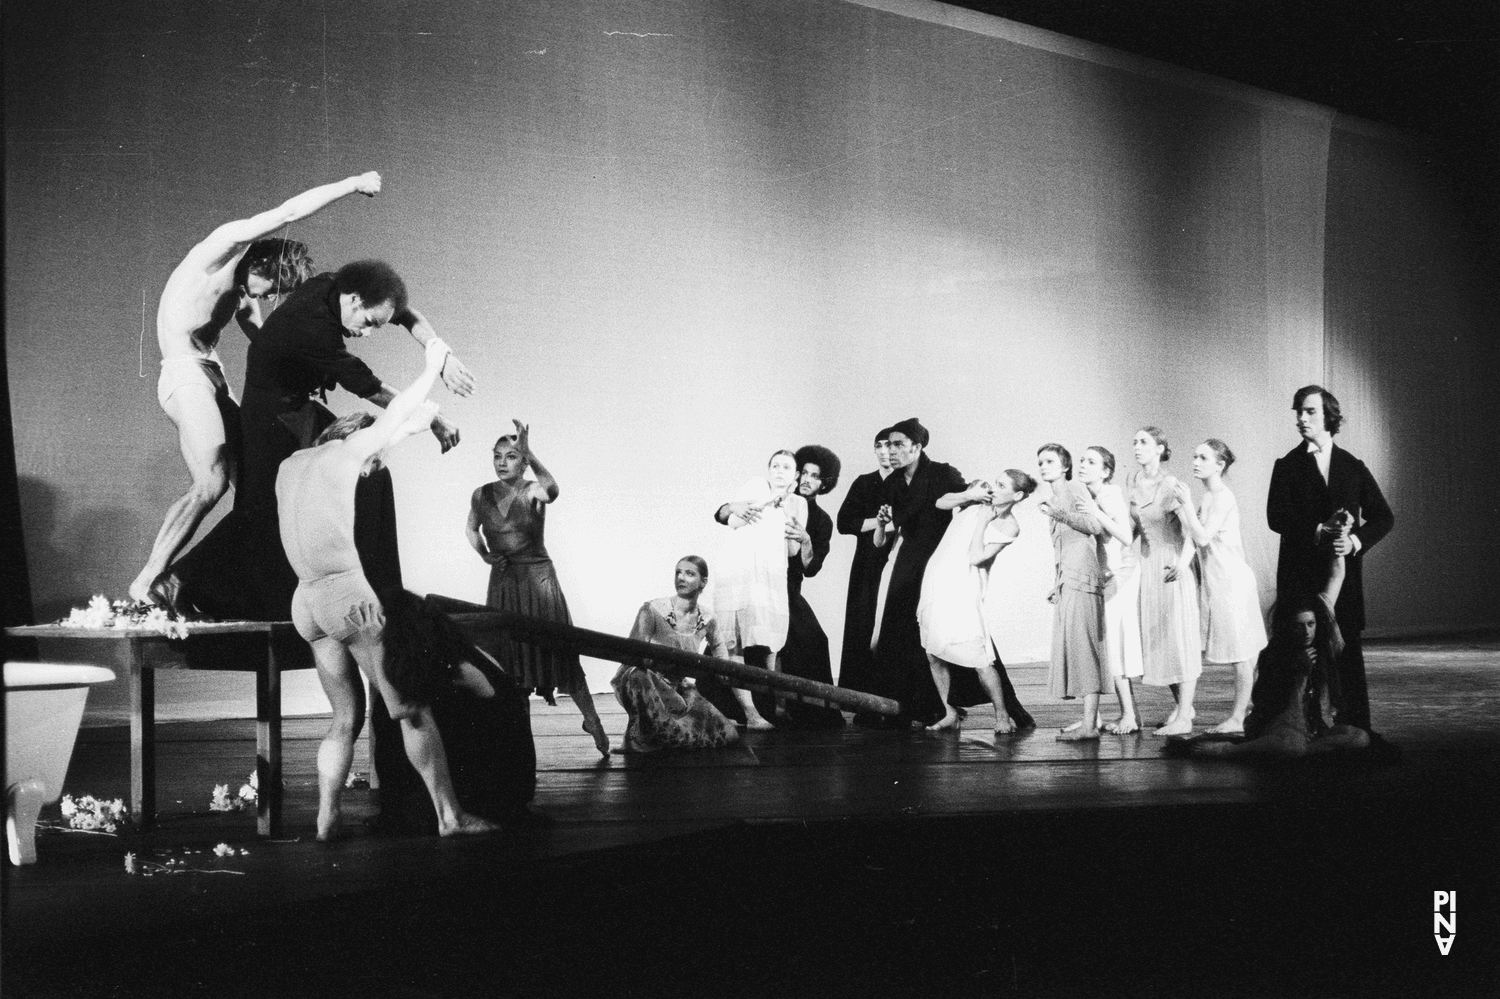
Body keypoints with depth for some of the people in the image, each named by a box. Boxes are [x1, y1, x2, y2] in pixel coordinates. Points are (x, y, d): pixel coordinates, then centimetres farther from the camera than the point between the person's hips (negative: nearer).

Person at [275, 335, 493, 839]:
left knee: (346, 718, 13)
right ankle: (449, 814, -7)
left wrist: (416, 421, 34)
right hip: (349, 593, -8)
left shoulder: (290, 465, 20)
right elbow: (395, 413, 7)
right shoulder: (341, 454, -2)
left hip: (306, 603, 8)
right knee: (413, 710, -5)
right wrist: (433, 364, 21)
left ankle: (326, 818, 5)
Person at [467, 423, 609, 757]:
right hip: (502, 582, 3)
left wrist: (528, 454, -48)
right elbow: (471, 529, 21)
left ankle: (592, 720, 8)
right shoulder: (481, 496, 1)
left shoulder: (533, 491, -10)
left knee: (559, 651, -5)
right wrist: (484, 555, 3)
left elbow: (551, 488, -35)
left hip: (537, 578, -3)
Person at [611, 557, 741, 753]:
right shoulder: (653, 610, -14)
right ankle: (639, 738, -20)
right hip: (642, 684, -5)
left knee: (728, 734, -15)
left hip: (678, 689, 5)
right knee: (639, 676, -43)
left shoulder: (707, 622, 0)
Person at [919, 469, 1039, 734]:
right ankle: (950, 714, 15)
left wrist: (983, 521, -13)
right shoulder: (979, 491, 6)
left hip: (964, 589, -5)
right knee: (933, 655, 4)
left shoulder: (1008, 527, -7)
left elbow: (975, 557, -14)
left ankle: (1003, 715, 2)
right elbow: (941, 502, 4)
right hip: (936, 580, 5)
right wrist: (970, 495, -9)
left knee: (978, 658, -12)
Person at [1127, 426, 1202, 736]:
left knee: (1180, 635, -5)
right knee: (1155, 637, 10)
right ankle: (1181, 704, 23)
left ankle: (1184, 717, -5)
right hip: (1147, 564, 7)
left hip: (1172, 563, -7)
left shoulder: (1170, 485, -14)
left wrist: (1182, 563, -29)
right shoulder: (1132, 483, 6)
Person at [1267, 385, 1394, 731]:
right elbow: (1276, 517, -4)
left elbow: (1383, 516, 8)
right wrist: (1316, 532, -17)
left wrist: (1356, 540, -10)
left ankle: (1355, 725, 3)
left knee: (1348, 649, 0)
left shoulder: (1353, 467, 12)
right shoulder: (1288, 466, 7)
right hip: (1300, 575, -1)